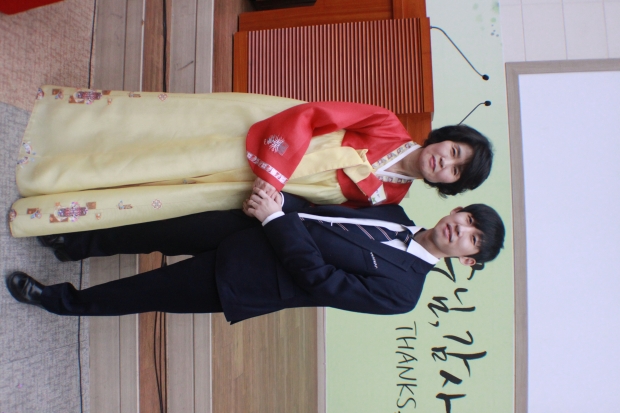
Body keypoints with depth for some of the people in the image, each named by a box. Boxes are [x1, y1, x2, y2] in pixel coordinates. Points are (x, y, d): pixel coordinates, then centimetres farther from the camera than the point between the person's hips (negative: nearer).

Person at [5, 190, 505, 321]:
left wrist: (277, 218, -25)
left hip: (246, 281, -5)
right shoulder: (395, 215, 6)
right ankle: (82, 243, 34)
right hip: (263, 226, 5)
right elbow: (333, 213, 9)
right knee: (162, 233, 8)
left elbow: (321, 280, -20)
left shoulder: (401, 290, -14)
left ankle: (66, 301, 28)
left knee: (146, 292, 3)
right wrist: (278, 203, -7)